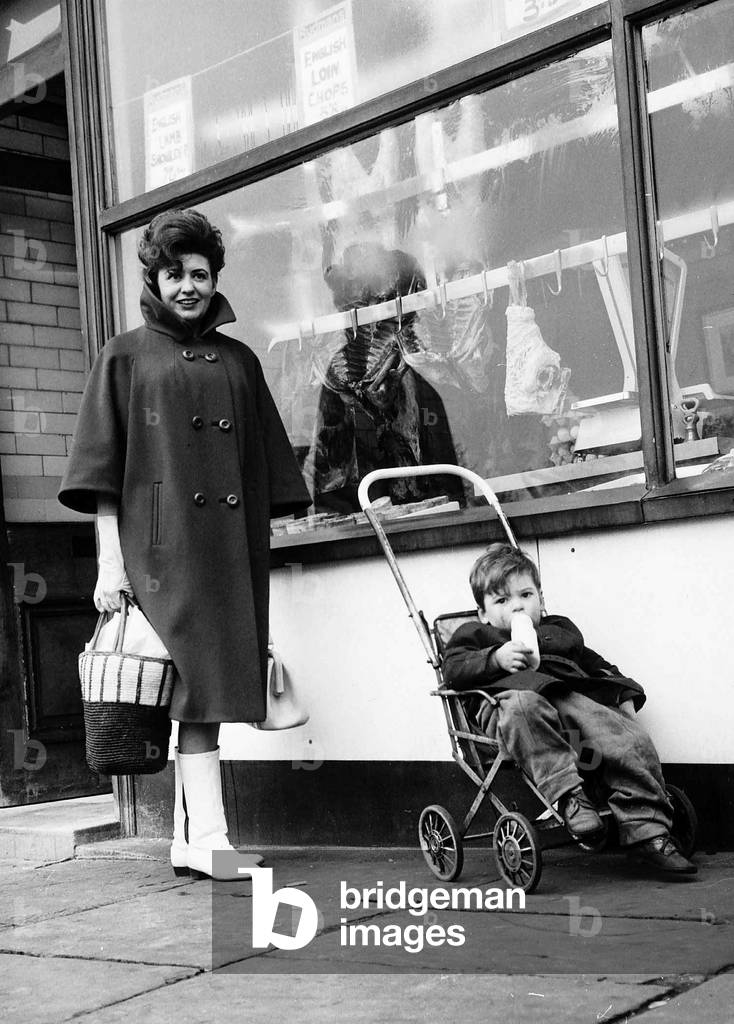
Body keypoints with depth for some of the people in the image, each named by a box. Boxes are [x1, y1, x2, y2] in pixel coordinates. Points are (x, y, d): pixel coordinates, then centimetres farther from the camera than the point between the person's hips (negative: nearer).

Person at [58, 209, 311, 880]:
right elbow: (102, 471, 2)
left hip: (231, 548, 4)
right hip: (162, 548, -4)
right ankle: (208, 838, -15)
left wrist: (258, 553, 11)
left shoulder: (238, 362, 18)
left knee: (209, 691, 3)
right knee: (195, 684, -14)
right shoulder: (127, 357, 8)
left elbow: (264, 473, 18)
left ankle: (186, 843, 10)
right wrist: (110, 560, -8)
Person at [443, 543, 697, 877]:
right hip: (514, 695, -4)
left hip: (573, 697, 4)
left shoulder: (559, 629, 39)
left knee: (631, 740, -20)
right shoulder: (474, 635, 26)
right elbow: (454, 668, 6)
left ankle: (647, 833, -20)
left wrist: (625, 696, 21)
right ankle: (566, 793, -47)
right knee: (523, 706, -43)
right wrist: (497, 658, -10)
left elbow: (595, 664, 39)